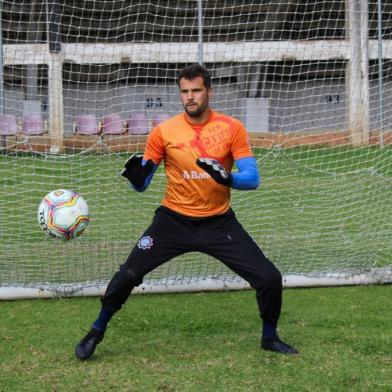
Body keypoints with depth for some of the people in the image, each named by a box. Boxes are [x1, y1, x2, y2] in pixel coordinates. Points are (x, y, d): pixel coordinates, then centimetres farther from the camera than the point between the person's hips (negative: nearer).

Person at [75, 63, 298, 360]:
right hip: (174, 220, 0)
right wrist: (136, 176, -25)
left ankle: (270, 337, 20)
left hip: (219, 222, 0)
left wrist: (227, 178, -33)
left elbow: (252, 178, -12)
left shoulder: (232, 128, -7)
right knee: (128, 275, -11)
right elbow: (141, 184, -1)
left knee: (269, 278, -8)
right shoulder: (164, 132, -6)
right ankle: (96, 332, 14)